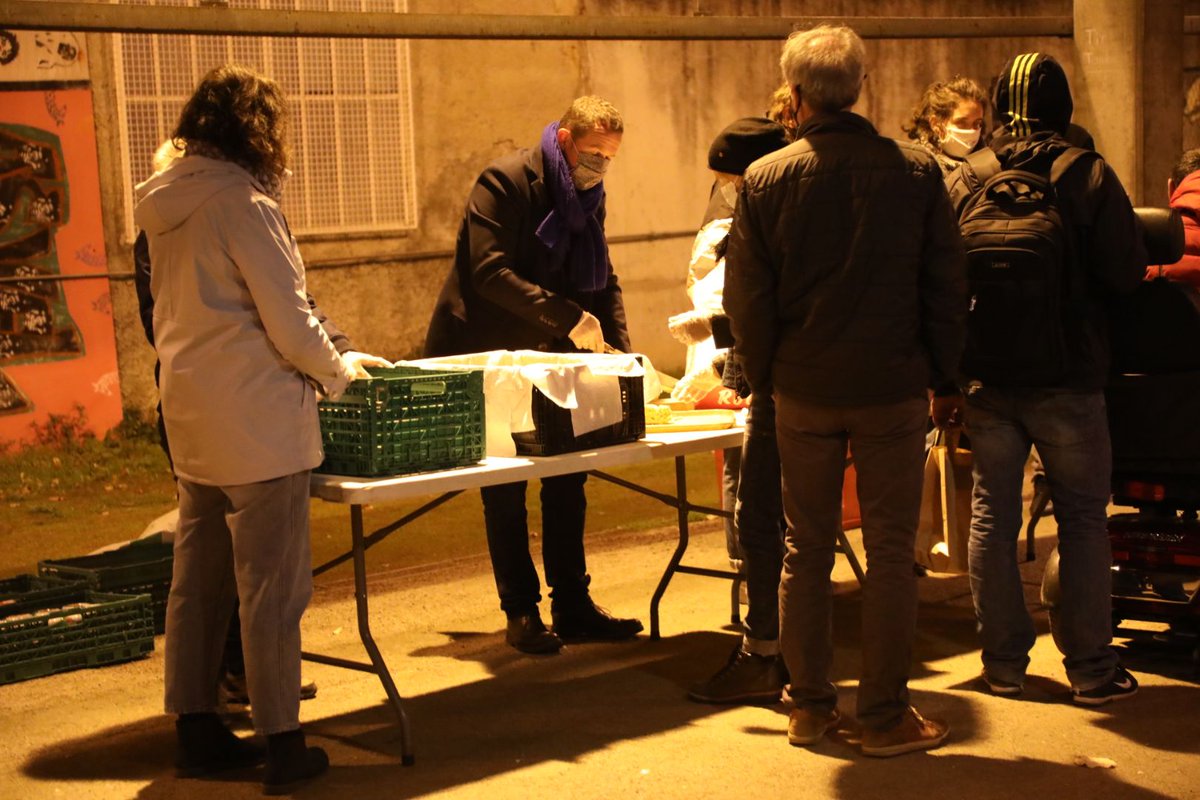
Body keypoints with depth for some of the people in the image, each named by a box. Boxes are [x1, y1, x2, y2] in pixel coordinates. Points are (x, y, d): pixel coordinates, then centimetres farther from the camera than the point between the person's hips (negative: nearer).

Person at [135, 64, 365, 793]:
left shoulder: (168, 205, 10)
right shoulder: (243, 204, -16)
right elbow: (289, 321, -16)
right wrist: (339, 372, 2)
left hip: (192, 416, 9)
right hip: (255, 419, -9)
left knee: (197, 579, 14)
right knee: (272, 587, -2)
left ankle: (197, 731, 23)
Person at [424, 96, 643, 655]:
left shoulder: (589, 197, 7)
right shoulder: (505, 182, -16)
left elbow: (605, 282, 11)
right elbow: (490, 272, -26)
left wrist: (620, 354, -4)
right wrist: (569, 317, -31)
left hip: (545, 357, 7)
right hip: (481, 355, -7)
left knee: (567, 481, 5)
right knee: (505, 492, -1)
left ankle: (572, 607, 13)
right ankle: (521, 613, 8)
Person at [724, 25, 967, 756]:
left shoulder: (765, 180, -4)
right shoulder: (916, 171, -4)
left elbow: (747, 298, -1)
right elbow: (947, 285, 1)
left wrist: (764, 379, 12)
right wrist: (945, 380, 10)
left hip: (804, 392, 1)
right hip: (893, 388, -1)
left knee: (807, 552, 12)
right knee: (890, 555, 5)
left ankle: (810, 706, 19)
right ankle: (885, 716, 9)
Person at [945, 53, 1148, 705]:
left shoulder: (963, 180, 0)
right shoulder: (1087, 174, -8)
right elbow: (1125, 272, -10)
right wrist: (1074, 283, 11)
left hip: (987, 379, 3)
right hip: (1068, 380, -2)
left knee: (992, 518, 10)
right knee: (1082, 520, 7)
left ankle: (1003, 662, 15)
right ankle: (1090, 668, 10)